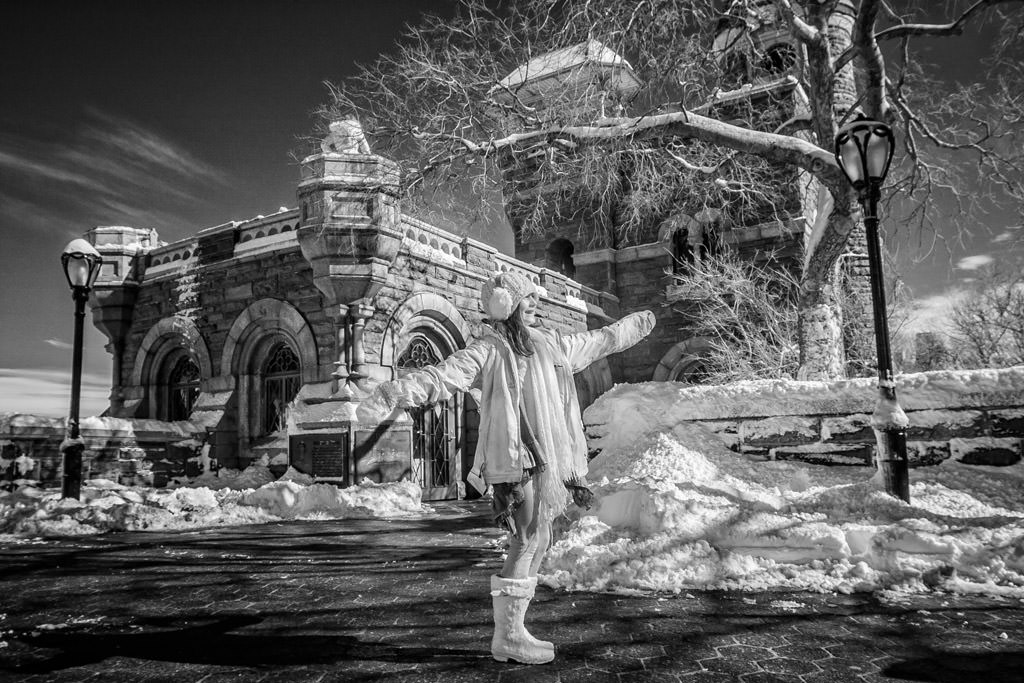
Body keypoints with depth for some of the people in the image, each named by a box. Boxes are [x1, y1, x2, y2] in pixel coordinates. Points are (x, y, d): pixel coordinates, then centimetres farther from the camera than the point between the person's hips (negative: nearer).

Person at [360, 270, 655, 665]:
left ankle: (510, 633, 21)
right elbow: (442, 377, -17)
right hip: (517, 459, -8)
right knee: (529, 542, -9)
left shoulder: (551, 344, 18)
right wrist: (391, 394, -30)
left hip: (549, 460, 8)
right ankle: (508, 637, 4)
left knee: (534, 544, 10)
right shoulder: (488, 350, -5)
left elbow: (600, 341, 33)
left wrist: (636, 325, 45)